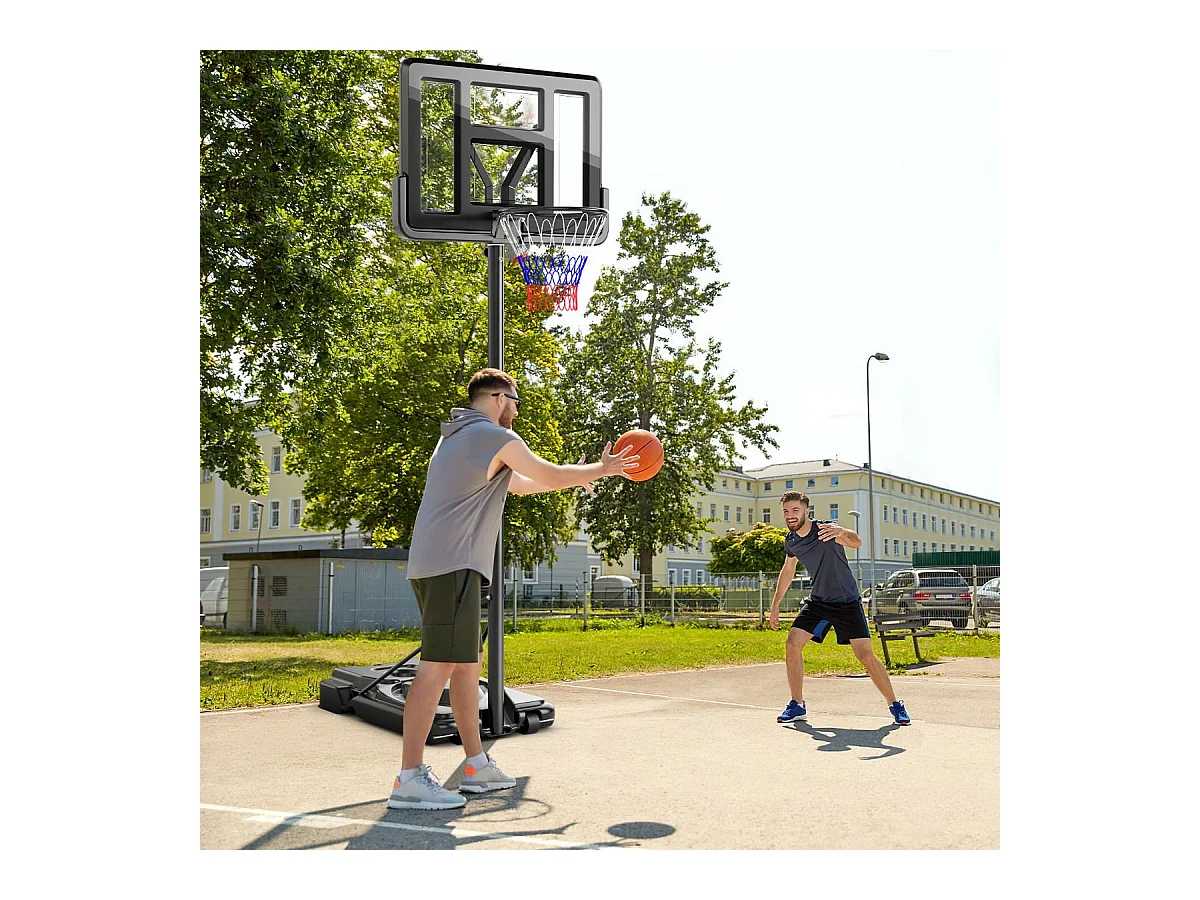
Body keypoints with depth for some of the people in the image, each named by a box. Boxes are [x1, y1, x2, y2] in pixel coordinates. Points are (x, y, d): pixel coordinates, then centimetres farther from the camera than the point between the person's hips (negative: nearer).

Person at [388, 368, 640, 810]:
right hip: (454, 563, -10)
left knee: (467, 661, 13)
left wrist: (574, 477, 38)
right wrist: (602, 469, 18)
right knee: (439, 664, -13)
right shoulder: (495, 436, -5)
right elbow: (553, 477, 2)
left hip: (430, 564, 10)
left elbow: (520, 484, 33)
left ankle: (478, 765, 19)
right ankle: (409, 779, -14)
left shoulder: (456, 438, 24)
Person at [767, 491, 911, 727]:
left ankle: (895, 706, 8)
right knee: (792, 644, -8)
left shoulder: (826, 529, -22)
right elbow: (788, 570, 17)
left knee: (866, 656, -11)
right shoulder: (790, 541, -3)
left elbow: (856, 542, -42)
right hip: (818, 601, 5)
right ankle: (797, 706, 5)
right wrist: (775, 604, 15)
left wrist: (842, 532, -66)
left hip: (847, 603, -5)